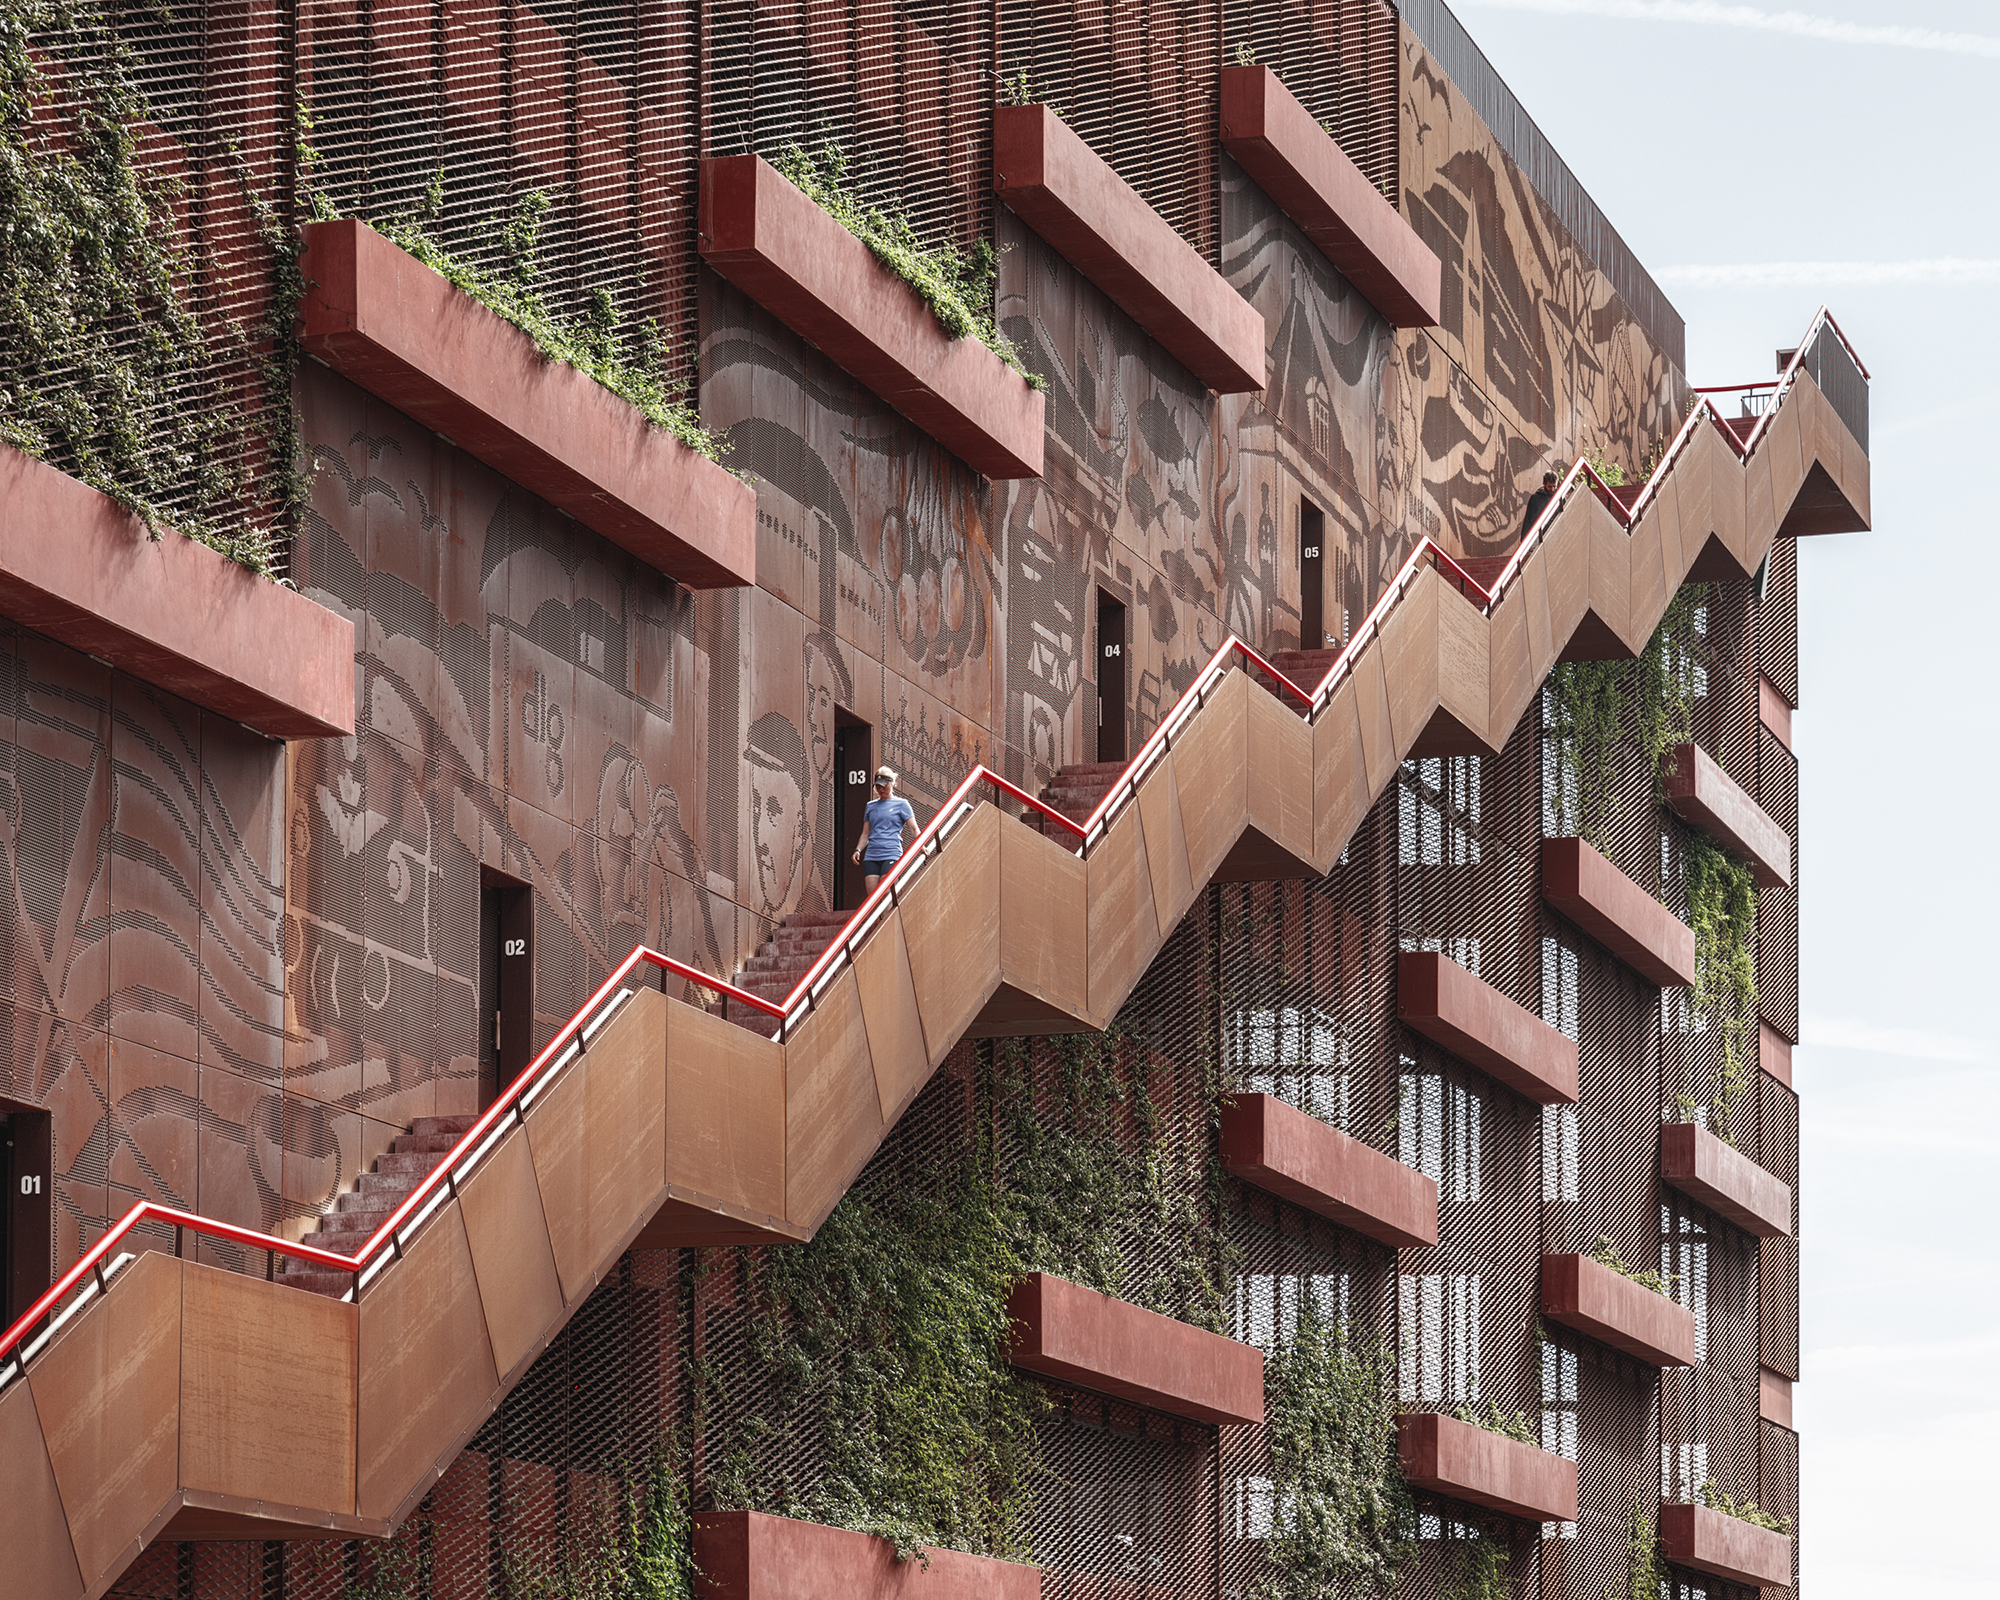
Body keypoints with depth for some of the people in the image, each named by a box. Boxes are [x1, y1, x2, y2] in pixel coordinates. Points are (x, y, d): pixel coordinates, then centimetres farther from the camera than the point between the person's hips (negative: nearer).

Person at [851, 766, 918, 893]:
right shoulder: (870, 806, 19)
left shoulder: (901, 804, 6)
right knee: (872, 895, -5)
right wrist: (857, 850, 7)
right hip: (871, 856, 4)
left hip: (892, 854, -4)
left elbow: (913, 829, 3)